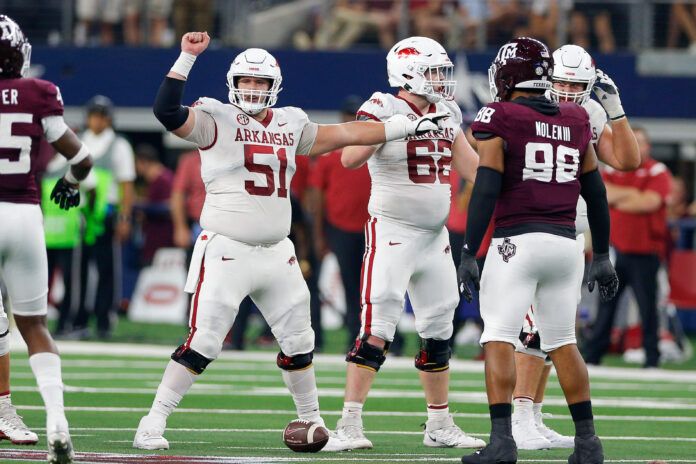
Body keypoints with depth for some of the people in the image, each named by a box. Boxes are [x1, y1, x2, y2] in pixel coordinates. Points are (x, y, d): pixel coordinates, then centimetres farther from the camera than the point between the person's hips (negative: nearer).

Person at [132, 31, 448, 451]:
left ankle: (312, 424, 28)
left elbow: (340, 135, 21)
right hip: (227, 251, -6)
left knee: (299, 344, 13)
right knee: (203, 343, -11)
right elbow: (168, 112, -20)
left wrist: (410, 127, 24)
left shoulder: (289, 124, 11)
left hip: (276, 253, 6)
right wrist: (187, 58, -26)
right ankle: (154, 422, -5)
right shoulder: (217, 120, -6)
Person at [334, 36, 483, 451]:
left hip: (435, 237, 7)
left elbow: (474, 168, 18)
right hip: (392, 232, -7)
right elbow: (350, 159, -24)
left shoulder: (446, 115, 11)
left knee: (439, 333, 11)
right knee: (378, 330, -13)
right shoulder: (385, 111, -10)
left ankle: (440, 425, 20)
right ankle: (350, 422, -12)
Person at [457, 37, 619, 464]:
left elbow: (486, 191, -11)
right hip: (565, 242, 5)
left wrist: (470, 254, -10)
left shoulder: (499, 120, -5)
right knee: (563, 342, 15)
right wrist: (602, 256, 23)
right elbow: (596, 194, 16)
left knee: (499, 339, -5)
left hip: (519, 240, -5)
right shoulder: (575, 122, 12)